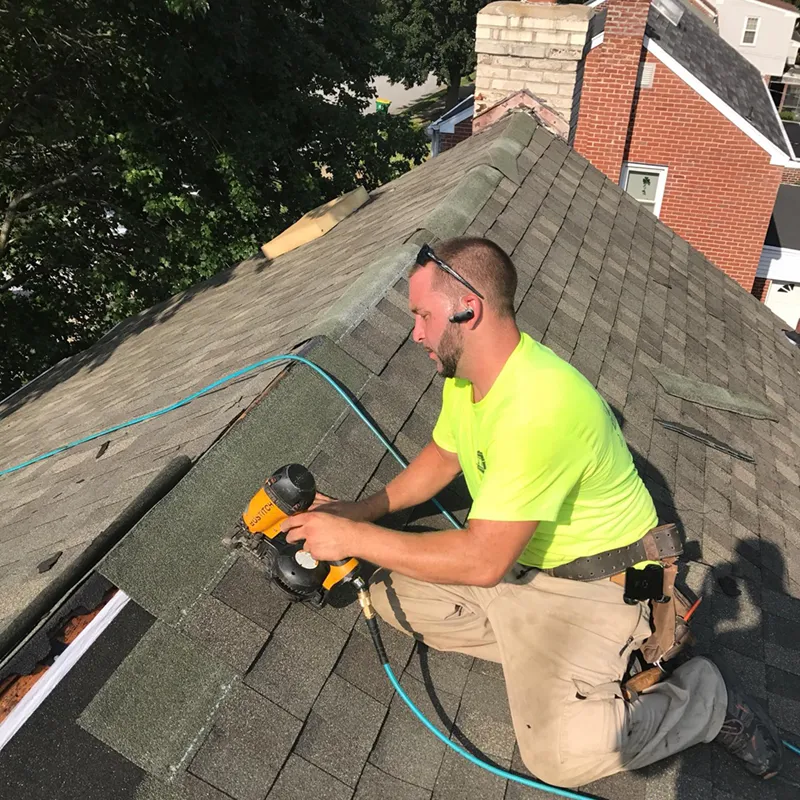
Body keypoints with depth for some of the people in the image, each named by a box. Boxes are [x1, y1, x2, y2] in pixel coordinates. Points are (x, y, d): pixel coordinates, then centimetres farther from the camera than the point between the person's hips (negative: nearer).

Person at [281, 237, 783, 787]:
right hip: (510, 556, 8)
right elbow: (441, 458, 13)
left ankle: (707, 697, 6)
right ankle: (540, 651, 5)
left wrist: (353, 538, -24)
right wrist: (361, 510, 2)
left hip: (594, 580, -8)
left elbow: (483, 560, -31)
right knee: (389, 590, -1)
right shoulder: (463, 371, -4)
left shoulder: (539, 406, -34)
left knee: (558, 753, -21)